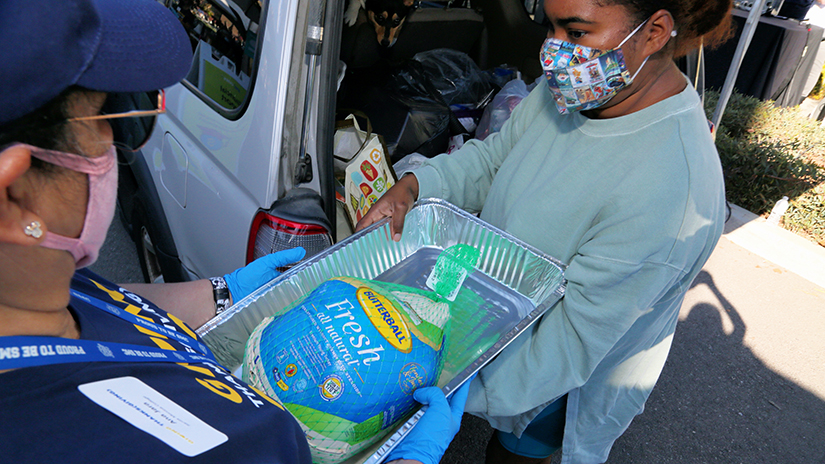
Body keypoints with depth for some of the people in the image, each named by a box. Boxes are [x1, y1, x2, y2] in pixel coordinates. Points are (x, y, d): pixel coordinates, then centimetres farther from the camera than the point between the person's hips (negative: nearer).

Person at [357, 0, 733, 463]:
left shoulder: (672, 195, -38)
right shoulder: (574, 89, -13)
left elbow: (572, 344, -34)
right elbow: (493, 157, -1)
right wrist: (414, 185, -18)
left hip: (565, 385, -5)